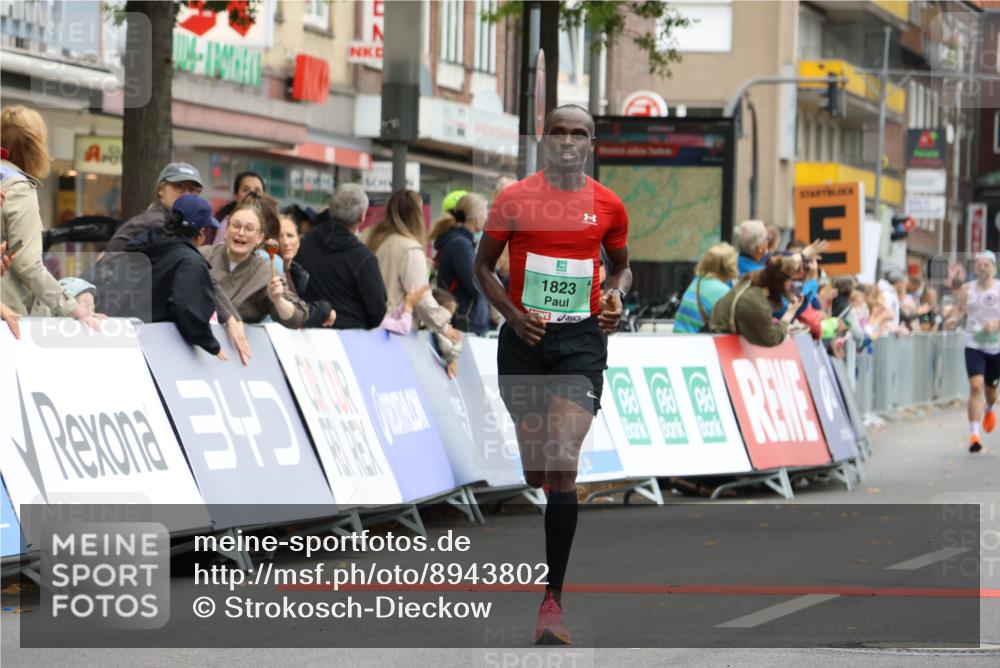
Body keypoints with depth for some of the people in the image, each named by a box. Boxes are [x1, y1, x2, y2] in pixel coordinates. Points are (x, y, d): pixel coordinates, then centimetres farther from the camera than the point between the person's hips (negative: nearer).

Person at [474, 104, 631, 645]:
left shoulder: (608, 206, 5)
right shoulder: (513, 200, 2)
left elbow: (622, 264, 21)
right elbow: (483, 266, 9)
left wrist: (616, 295, -2)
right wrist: (514, 314, -7)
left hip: (581, 341, -1)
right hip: (524, 338, 1)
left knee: (562, 466, -16)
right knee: (532, 471, 5)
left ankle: (553, 600, -16)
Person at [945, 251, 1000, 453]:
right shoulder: (967, 289, 2)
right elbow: (960, 308, 13)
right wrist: (953, 319, -8)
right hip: (973, 345, 0)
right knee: (976, 386, -18)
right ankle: (974, 433, -18)